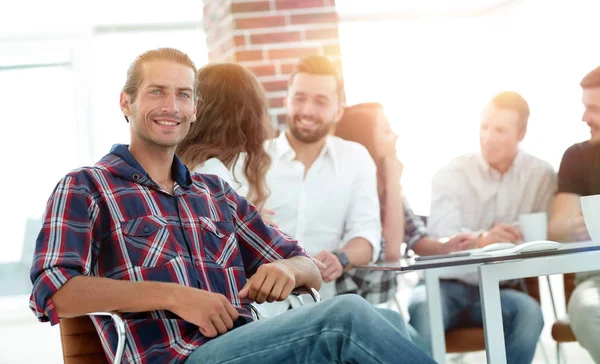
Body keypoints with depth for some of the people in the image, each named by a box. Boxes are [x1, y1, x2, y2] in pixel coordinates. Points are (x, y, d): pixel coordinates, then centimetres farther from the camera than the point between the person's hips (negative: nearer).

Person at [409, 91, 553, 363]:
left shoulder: (541, 175, 4)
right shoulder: (452, 174, -2)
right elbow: (440, 234, -20)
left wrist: (513, 238, -28)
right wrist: (481, 239, -43)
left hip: (498, 290, 2)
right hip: (447, 285, -1)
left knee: (529, 312, -31)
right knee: (423, 307, -35)